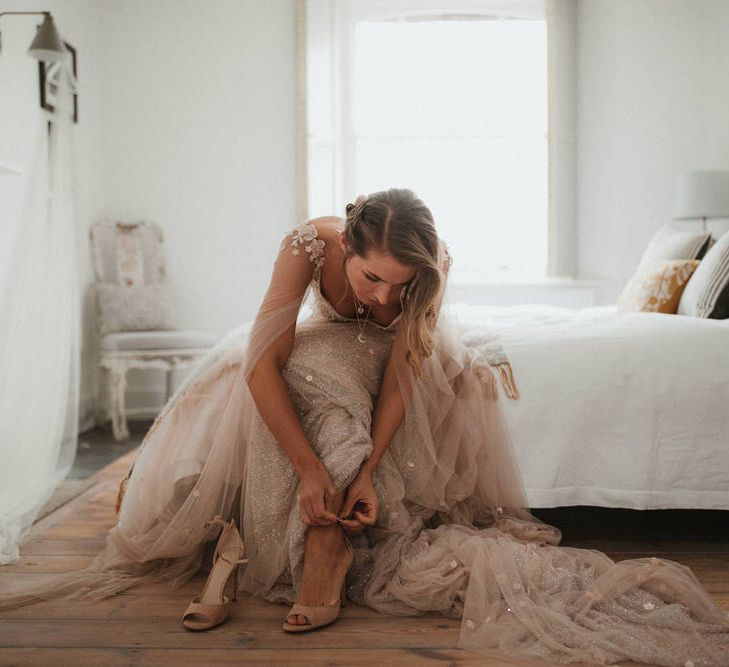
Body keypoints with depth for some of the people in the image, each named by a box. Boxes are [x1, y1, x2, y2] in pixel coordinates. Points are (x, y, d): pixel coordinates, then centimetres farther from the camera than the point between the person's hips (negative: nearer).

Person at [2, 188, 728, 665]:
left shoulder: (429, 267, -33)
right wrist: (312, 469, -43)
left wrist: (367, 472, -38)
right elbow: (262, 364, -39)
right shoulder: (308, 245, -37)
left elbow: (399, 378, -28)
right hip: (325, 344, -2)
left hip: (394, 352, 2)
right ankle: (235, 535, -30)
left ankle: (329, 542, -31)